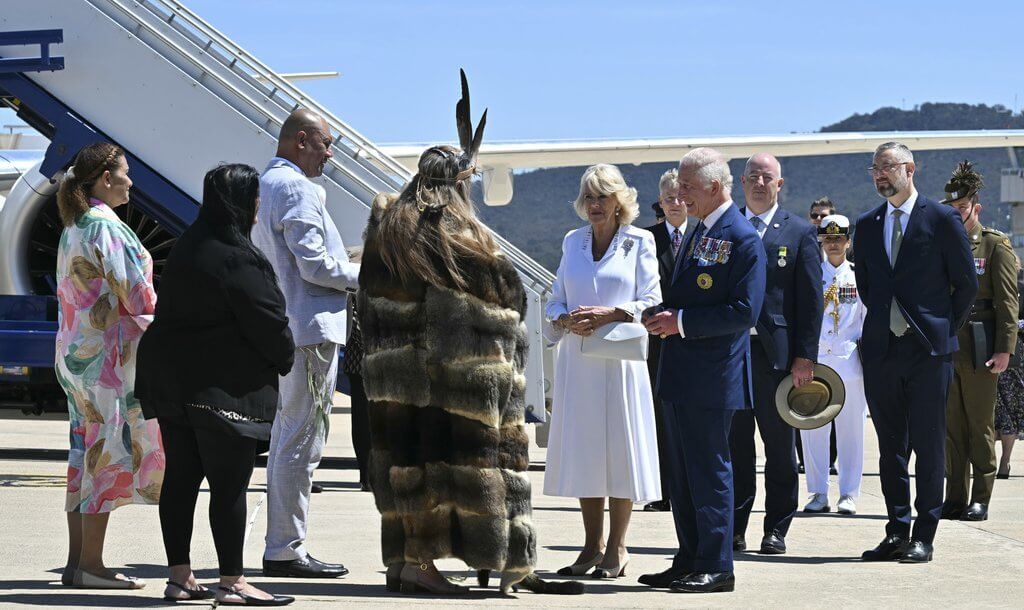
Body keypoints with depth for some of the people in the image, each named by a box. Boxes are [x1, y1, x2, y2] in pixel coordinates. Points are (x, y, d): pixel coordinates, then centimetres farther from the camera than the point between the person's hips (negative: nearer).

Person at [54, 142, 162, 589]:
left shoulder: (72, 228, 14)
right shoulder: (106, 226, -14)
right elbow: (135, 293, -17)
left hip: (74, 350, 9)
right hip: (109, 353, -9)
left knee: (86, 450, 10)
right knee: (110, 452, -6)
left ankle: (77, 561, 11)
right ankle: (90, 565, -5)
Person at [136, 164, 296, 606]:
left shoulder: (186, 247, 12)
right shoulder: (237, 257, -16)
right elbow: (267, 319, -15)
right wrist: (285, 359, 4)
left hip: (175, 380, 9)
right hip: (226, 386, -9)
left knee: (180, 479, 9)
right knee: (230, 483, -4)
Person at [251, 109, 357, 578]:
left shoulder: (263, 185, 19)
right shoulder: (297, 189, -13)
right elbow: (315, 264, -19)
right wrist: (365, 274, -5)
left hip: (281, 327, 11)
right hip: (310, 327, -11)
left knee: (286, 438, 14)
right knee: (301, 440, -8)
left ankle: (281, 545, 19)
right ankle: (286, 550, -6)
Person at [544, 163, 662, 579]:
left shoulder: (639, 242, 3)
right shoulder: (573, 242, 15)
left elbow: (650, 302, -2)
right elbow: (555, 301, 15)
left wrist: (609, 314, -17)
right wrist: (568, 320, -6)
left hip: (619, 358, -4)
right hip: (577, 358, 4)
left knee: (620, 447, -3)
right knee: (582, 447, 3)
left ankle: (617, 548, 3)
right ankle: (592, 546, 10)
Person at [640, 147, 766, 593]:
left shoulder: (742, 238, -13)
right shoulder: (698, 232, 16)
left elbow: (744, 311, -20)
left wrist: (681, 321, -19)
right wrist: (662, 315, 4)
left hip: (713, 375, -10)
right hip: (680, 374, 10)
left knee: (710, 472, -4)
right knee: (683, 474, 13)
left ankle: (717, 568, 2)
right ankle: (689, 562, 21)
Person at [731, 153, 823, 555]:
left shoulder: (800, 232, 2)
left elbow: (812, 300, -1)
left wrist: (805, 357, -8)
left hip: (777, 352, -3)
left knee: (780, 447, 4)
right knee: (734, 444, 5)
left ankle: (776, 530, 10)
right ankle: (734, 528, 11)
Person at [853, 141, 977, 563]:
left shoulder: (941, 220, -2)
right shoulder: (867, 227, 12)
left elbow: (967, 283, 2)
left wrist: (944, 330, 4)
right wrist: (884, 323, 14)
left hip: (928, 349, -5)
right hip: (881, 350, 5)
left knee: (928, 446, -2)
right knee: (890, 447, 7)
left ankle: (924, 536, 2)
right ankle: (897, 532, 13)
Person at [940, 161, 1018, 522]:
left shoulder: (996, 246, -2)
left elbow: (1007, 302, -7)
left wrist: (1004, 349, -14)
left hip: (980, 349, -5)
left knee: (980, 427, 0)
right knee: (952, 427, 7)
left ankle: (980, 501, 4)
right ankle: (955, 498, 12)